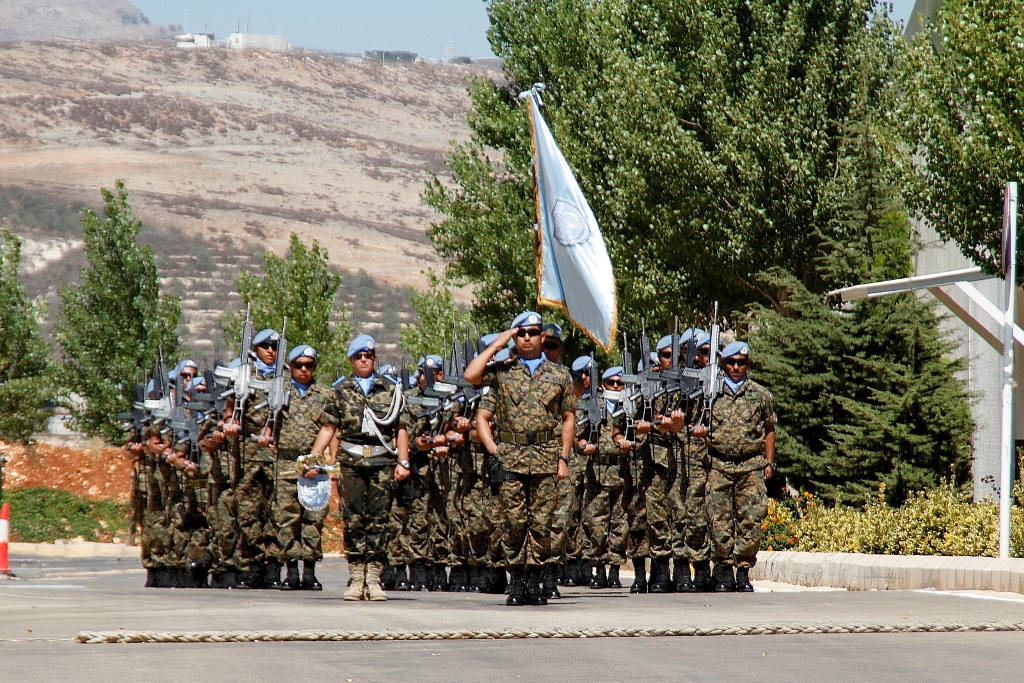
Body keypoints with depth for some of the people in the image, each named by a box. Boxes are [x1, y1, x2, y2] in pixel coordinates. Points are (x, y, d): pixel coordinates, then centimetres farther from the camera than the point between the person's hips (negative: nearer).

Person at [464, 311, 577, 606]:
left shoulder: (559, 375, 11)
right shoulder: (501, 374, 9)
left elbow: (569, 418, 11)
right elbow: (470, 375, -9)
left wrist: (564, 457, 3)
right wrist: (497, 344, -3)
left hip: (546, 460, 1)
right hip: (510, 458, -1)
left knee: (541, 523, 0)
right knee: (514, 522, -3)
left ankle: (533, 582, 6)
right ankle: (517, 582, 4)